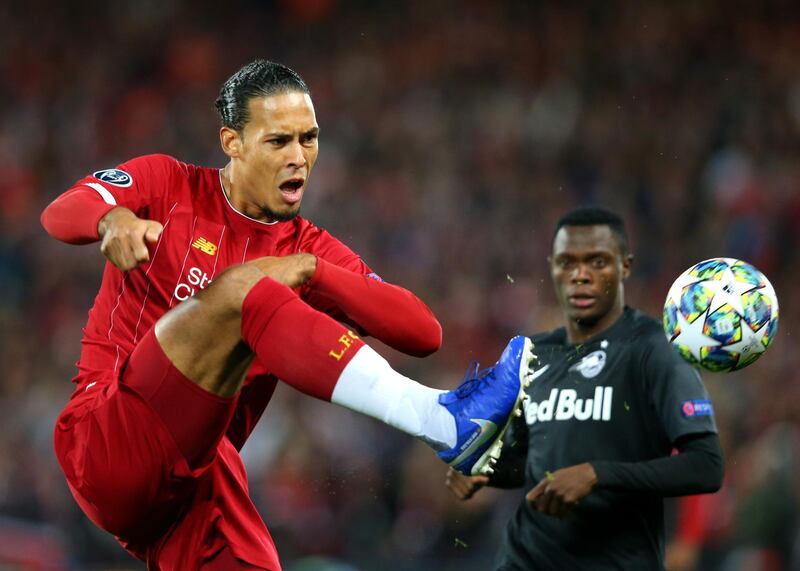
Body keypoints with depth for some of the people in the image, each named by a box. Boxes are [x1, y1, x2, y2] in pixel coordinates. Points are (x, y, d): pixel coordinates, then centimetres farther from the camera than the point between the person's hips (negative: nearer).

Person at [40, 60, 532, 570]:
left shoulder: (309, 249, 14)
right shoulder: (169, 185, 8)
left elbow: (423, 333, 1)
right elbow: (61, 213, -9)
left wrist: (308, 270, -13)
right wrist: (113, 218, -33)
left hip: (204, 480, 5)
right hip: (106, 445, -5)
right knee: (240, 288, -24)